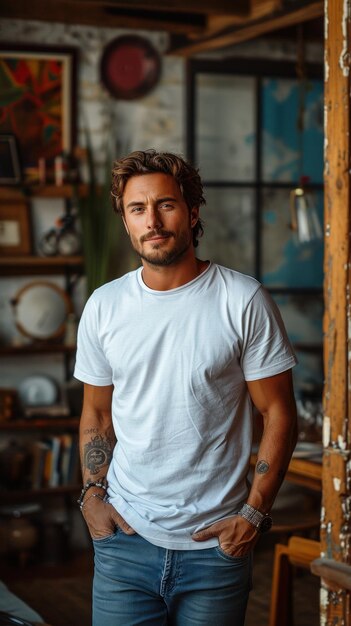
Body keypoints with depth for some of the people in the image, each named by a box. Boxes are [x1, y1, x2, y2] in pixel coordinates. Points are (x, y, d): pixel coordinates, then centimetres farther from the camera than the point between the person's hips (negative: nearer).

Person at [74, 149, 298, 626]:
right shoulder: (103, 306, 4)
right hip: (125, 538, 2)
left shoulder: (244, 301, -6)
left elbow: (278, 414, -4)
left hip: (217, 545, -2)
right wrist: (93, 495, 0)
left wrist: (254, 513, -10)